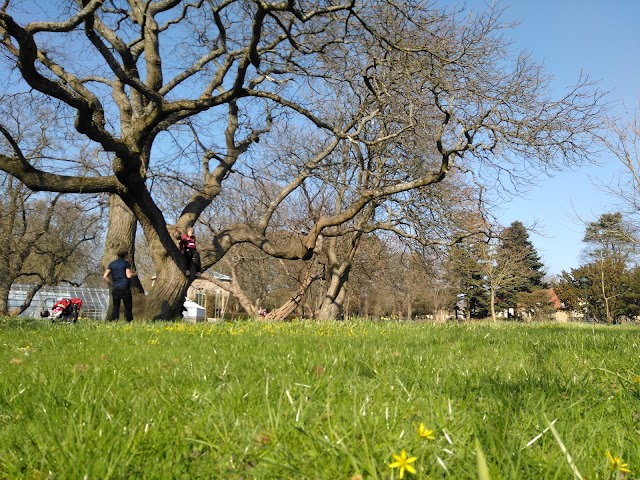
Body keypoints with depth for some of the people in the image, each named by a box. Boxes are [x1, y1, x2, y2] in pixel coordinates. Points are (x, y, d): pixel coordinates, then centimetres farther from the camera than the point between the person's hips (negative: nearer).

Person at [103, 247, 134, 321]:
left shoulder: (112, 264, 10)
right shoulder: (126, 263, -2)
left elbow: (105, 276, 3)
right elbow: (128, 275, -13)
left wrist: (111, 282, 15)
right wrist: (133, 274, 8)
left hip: (115, 289, 4)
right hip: (125, 288, -4)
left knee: (115, 308, 8)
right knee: (128, 308, 2)